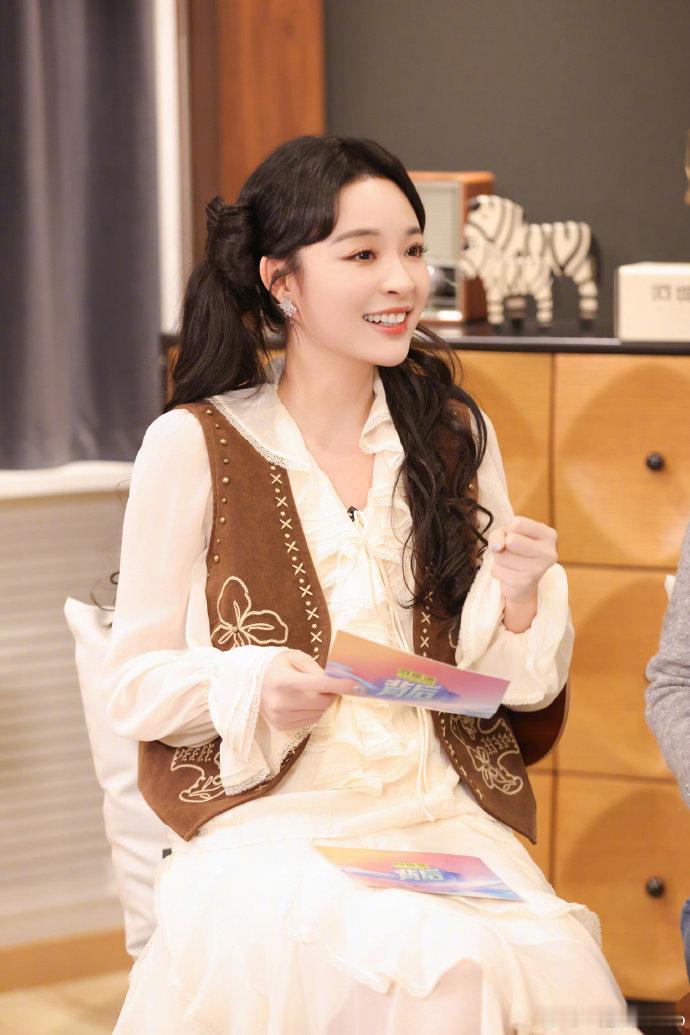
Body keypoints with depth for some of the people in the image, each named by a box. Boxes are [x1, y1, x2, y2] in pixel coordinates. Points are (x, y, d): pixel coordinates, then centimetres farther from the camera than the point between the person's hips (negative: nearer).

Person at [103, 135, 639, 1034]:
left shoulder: (456, 434, 12)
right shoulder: (192, 446, 1)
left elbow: (520, 690, 14)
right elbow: (133, 682, 3)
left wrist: (519, 597, -7)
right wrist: (254, 686, -16)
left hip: (444, 819, 3)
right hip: (270, 822, -3)